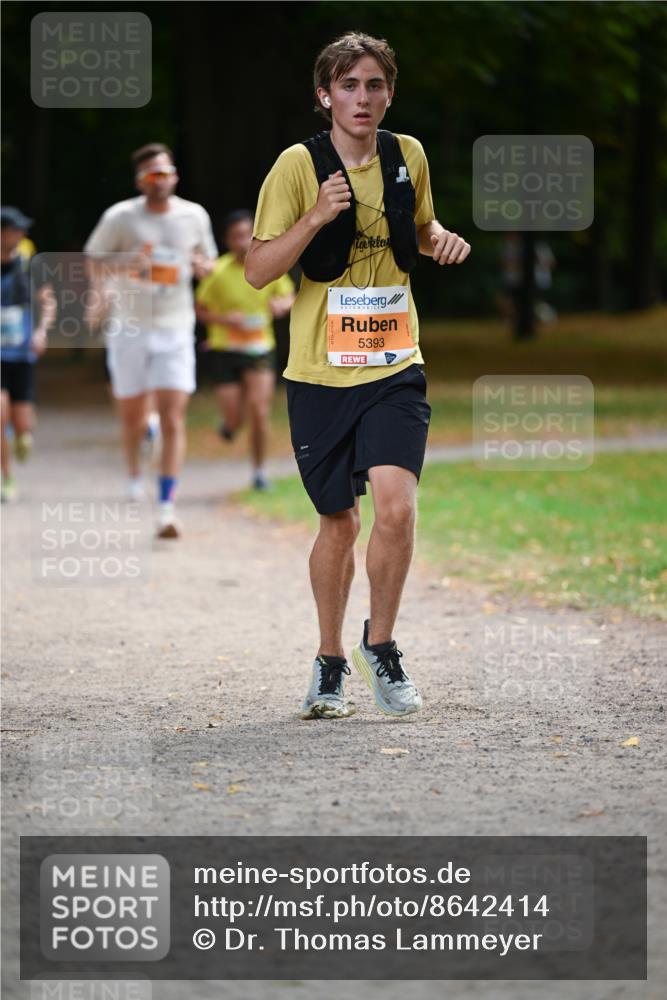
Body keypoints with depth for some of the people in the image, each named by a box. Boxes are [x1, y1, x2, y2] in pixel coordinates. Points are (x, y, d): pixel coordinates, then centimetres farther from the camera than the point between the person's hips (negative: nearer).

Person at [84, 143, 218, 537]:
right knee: (132, 415, 10)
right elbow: (93, 267, 3)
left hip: (175, 331, 0)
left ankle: (167, 506, -15)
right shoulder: (120, 217, -3)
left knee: (174, 419, -12)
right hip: (129, 329, 0)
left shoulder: (194, 216, 4)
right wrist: (126, 267, -17)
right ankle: (134, 473, 42)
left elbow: (208, 259, 20)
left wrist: (203, 265, -5)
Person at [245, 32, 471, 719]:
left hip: (394, 366, 2)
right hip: (319, 373, -2)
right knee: (339, 522, 6)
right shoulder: (298, 165, -6)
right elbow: (257, 271, -7)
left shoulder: (408, 156, 5)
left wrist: (441, 240, 1)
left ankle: (380, 645, 4)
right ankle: (330, 662, 26)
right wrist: (316, 216, -21)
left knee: (396, 505, -17)